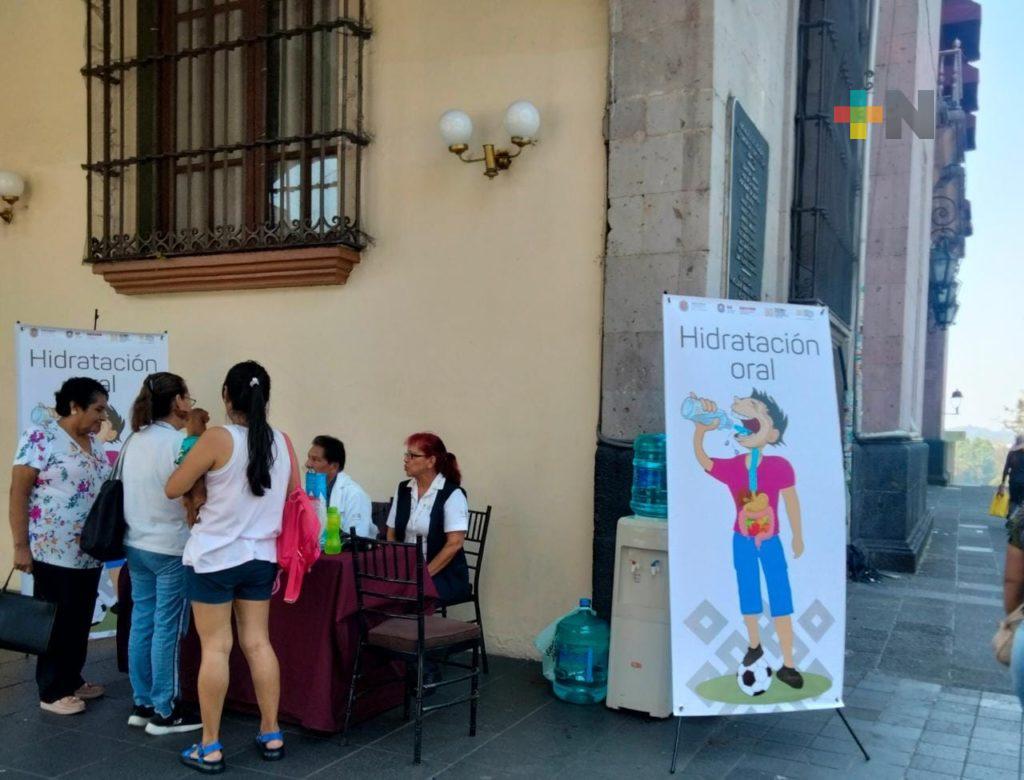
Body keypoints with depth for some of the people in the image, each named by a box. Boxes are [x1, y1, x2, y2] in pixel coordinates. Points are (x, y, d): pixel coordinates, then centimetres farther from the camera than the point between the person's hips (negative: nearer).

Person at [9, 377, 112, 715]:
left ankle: (72, 679, 29)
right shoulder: (40, 437, -11)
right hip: (54, 551, -7)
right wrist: (20, 546, -15)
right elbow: (18, 493, -12)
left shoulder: (95, 444, 11)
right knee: (56, 622, 4)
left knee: (80, 621, 15)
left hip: (90, 552, 7)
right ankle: (52, 691, 17)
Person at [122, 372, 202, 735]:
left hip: (136, 545, 8)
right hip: (170, 549, -8)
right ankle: (164, 712, 9)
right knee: (167, 629, 0)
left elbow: (130, 492, 14)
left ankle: (142, 704, 23)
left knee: (141, 623, 13)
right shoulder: (179, 443, -16)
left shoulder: (134, 441, 8)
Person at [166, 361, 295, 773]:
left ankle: (210, 748, 12)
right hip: (261, 557, 5)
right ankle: (271, 735, 20)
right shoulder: (283, 442, 0)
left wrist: (194, 456, 10)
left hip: (214, 557, -4)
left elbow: (173, 489, -5)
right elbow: (294, 497, 13)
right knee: (257, 643, 12)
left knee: (215, 648, 3)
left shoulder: (217, 438, -15)